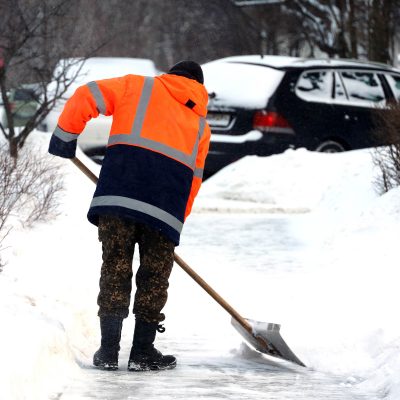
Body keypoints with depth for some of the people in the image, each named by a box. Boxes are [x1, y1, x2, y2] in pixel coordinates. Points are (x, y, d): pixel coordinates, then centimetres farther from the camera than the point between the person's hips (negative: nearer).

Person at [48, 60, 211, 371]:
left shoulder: (137, 87, 20)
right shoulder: (201, 123, 26)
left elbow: (86, 97, 8)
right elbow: (194, 179, 21)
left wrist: (65, 136, 19)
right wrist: (176, 221, 26)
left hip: (118, 192, -1)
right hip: (166, 205, 1)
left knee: (115, 268, 6)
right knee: (154, 277, 12)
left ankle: (108, 351, 5)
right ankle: (143, 351, 12)